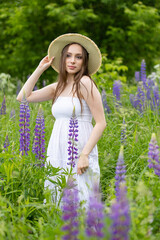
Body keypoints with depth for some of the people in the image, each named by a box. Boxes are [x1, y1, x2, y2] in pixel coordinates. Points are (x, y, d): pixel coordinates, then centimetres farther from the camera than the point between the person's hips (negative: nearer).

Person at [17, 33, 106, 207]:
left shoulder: (85, 83, -8)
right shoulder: (58, 87, 12)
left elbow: (101, 123, -11)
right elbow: (23, 97, 12)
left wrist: (85, 154, -18)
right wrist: (40, 69, 12)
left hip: (78, 153, -6)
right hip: (57, 152, 7)